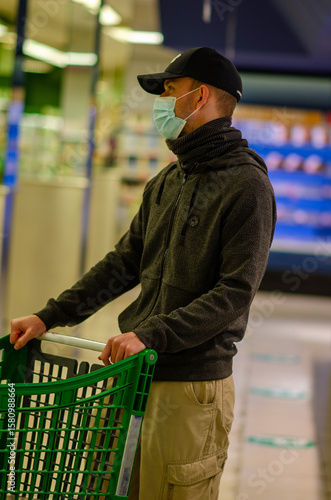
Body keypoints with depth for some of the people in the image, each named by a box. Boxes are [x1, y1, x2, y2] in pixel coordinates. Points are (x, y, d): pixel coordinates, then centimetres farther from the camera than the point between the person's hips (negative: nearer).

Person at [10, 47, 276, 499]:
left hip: (191, 383, -7)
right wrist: (51, 316, 11)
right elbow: (124, 264, 19)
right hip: (138, 374, 8)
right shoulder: (166, 183, 16)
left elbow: (235, 292, -17)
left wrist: (150, 335, -23)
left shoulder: (246, 184, -10)